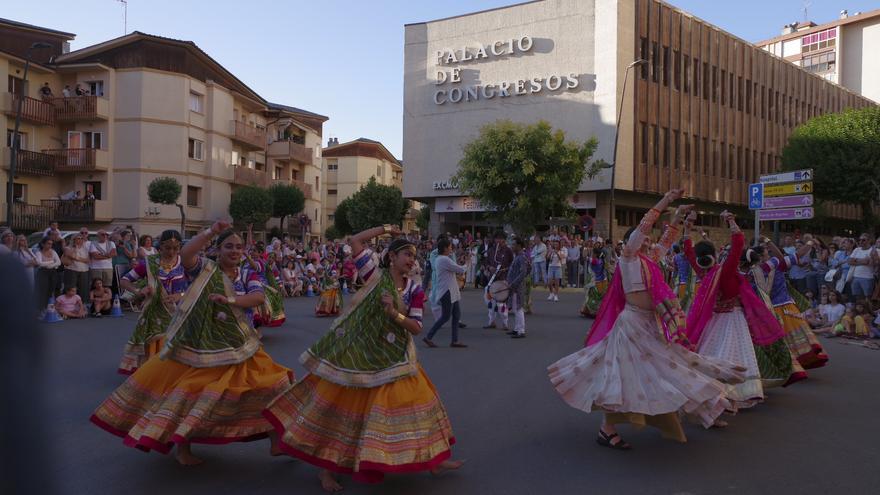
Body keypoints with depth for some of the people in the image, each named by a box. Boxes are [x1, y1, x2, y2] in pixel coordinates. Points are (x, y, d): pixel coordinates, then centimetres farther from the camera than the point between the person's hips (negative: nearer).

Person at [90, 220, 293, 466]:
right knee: (191, 391, 5)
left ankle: (276, 439, 18)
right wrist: (211, 232, -26)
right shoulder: (206, 268, -5)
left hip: (239, 349, 3)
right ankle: (182, 447, 25)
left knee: (267, 384, 3)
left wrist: (230, 300, -27)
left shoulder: (249, 276, 3)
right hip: (204, 346, -3)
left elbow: (259, 297, -16)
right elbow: (185, 254, -25)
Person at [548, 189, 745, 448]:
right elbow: (642, 226, -15)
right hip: (633, 321, -9)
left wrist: (678, 217, 21)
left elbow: (666, 241, 27)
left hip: (650, 322, 9)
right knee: (626, 371, -8)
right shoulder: (628, 257, -6)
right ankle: (607, 430, -2)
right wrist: (664, 202, -14)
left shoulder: (647, 259, 15)